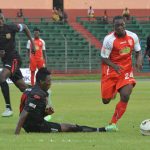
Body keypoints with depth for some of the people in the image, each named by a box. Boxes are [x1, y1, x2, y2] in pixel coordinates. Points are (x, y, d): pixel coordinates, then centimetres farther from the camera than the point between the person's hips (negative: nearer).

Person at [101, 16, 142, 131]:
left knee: (125, 96, -19)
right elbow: (104, 58, -12)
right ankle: (112, 92, 45)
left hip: (126, 70, 2)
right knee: (106, 100, 4)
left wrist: (139, 61, -12)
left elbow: (138, 51, 10)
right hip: (111, 70, -2)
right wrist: (114, 66, -30)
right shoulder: (109, 39, -16)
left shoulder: (133, 36, -4)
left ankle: (113, 123, -6)